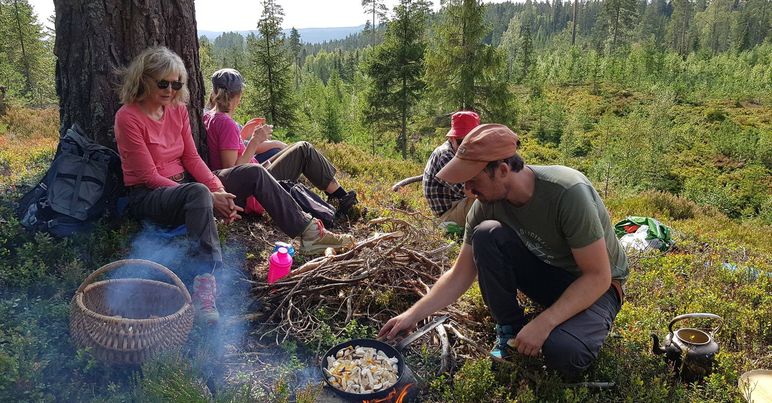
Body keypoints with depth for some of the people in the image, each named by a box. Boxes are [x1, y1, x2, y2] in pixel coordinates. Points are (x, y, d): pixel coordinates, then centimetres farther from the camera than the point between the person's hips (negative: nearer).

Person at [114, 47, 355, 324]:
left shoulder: (178, 109, 6)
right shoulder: (128, 117, -14)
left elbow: (192, 158, 5)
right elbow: (150, 176, -18)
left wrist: (218, 188, -14)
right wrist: (209, 196, -23)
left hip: (183, 184, 7)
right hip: (148, 196, -7)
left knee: (254, 173, -6)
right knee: (198, 192, -41)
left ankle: (308, 233, -3)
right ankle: (203, 282, -50)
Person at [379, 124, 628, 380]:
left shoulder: (568, 192, -31)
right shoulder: (487, 203, -15)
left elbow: (599, 277, -25)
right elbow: (460, 275, -6)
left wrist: (543, 323, -32)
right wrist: (413, 315, -12)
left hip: (595, 287, -4)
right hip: (546, 271, 5)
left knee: (562, 352, -36)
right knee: (486, 234, -23)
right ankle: (509, 329, -6)